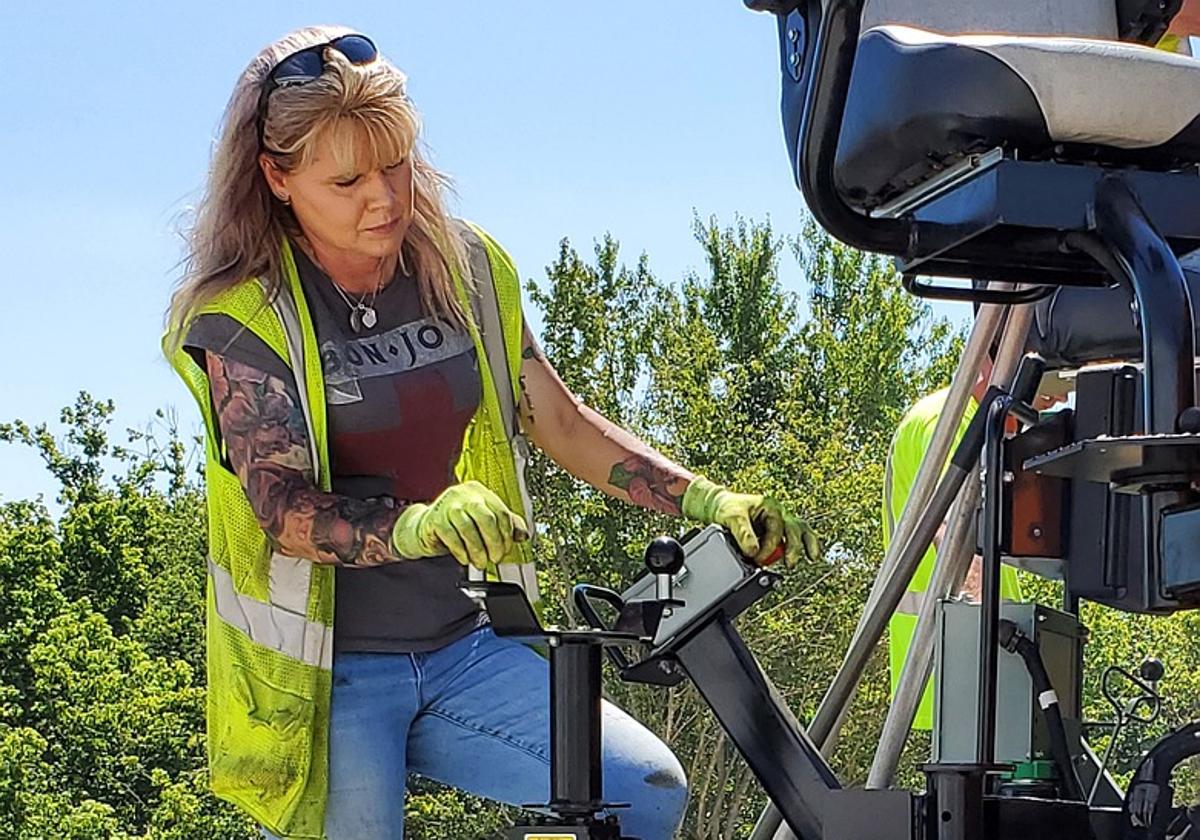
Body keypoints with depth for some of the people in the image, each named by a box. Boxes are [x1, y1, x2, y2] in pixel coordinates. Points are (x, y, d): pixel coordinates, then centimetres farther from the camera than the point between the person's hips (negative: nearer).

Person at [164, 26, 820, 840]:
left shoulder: (464, 267, 5)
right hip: (325, 675, -4)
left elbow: (562, 424, 12)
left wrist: (709, 501, 1)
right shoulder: (242, 316, -10)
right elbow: (283, 507, -21)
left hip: (462, 647, 4)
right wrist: (417, 526, -40)